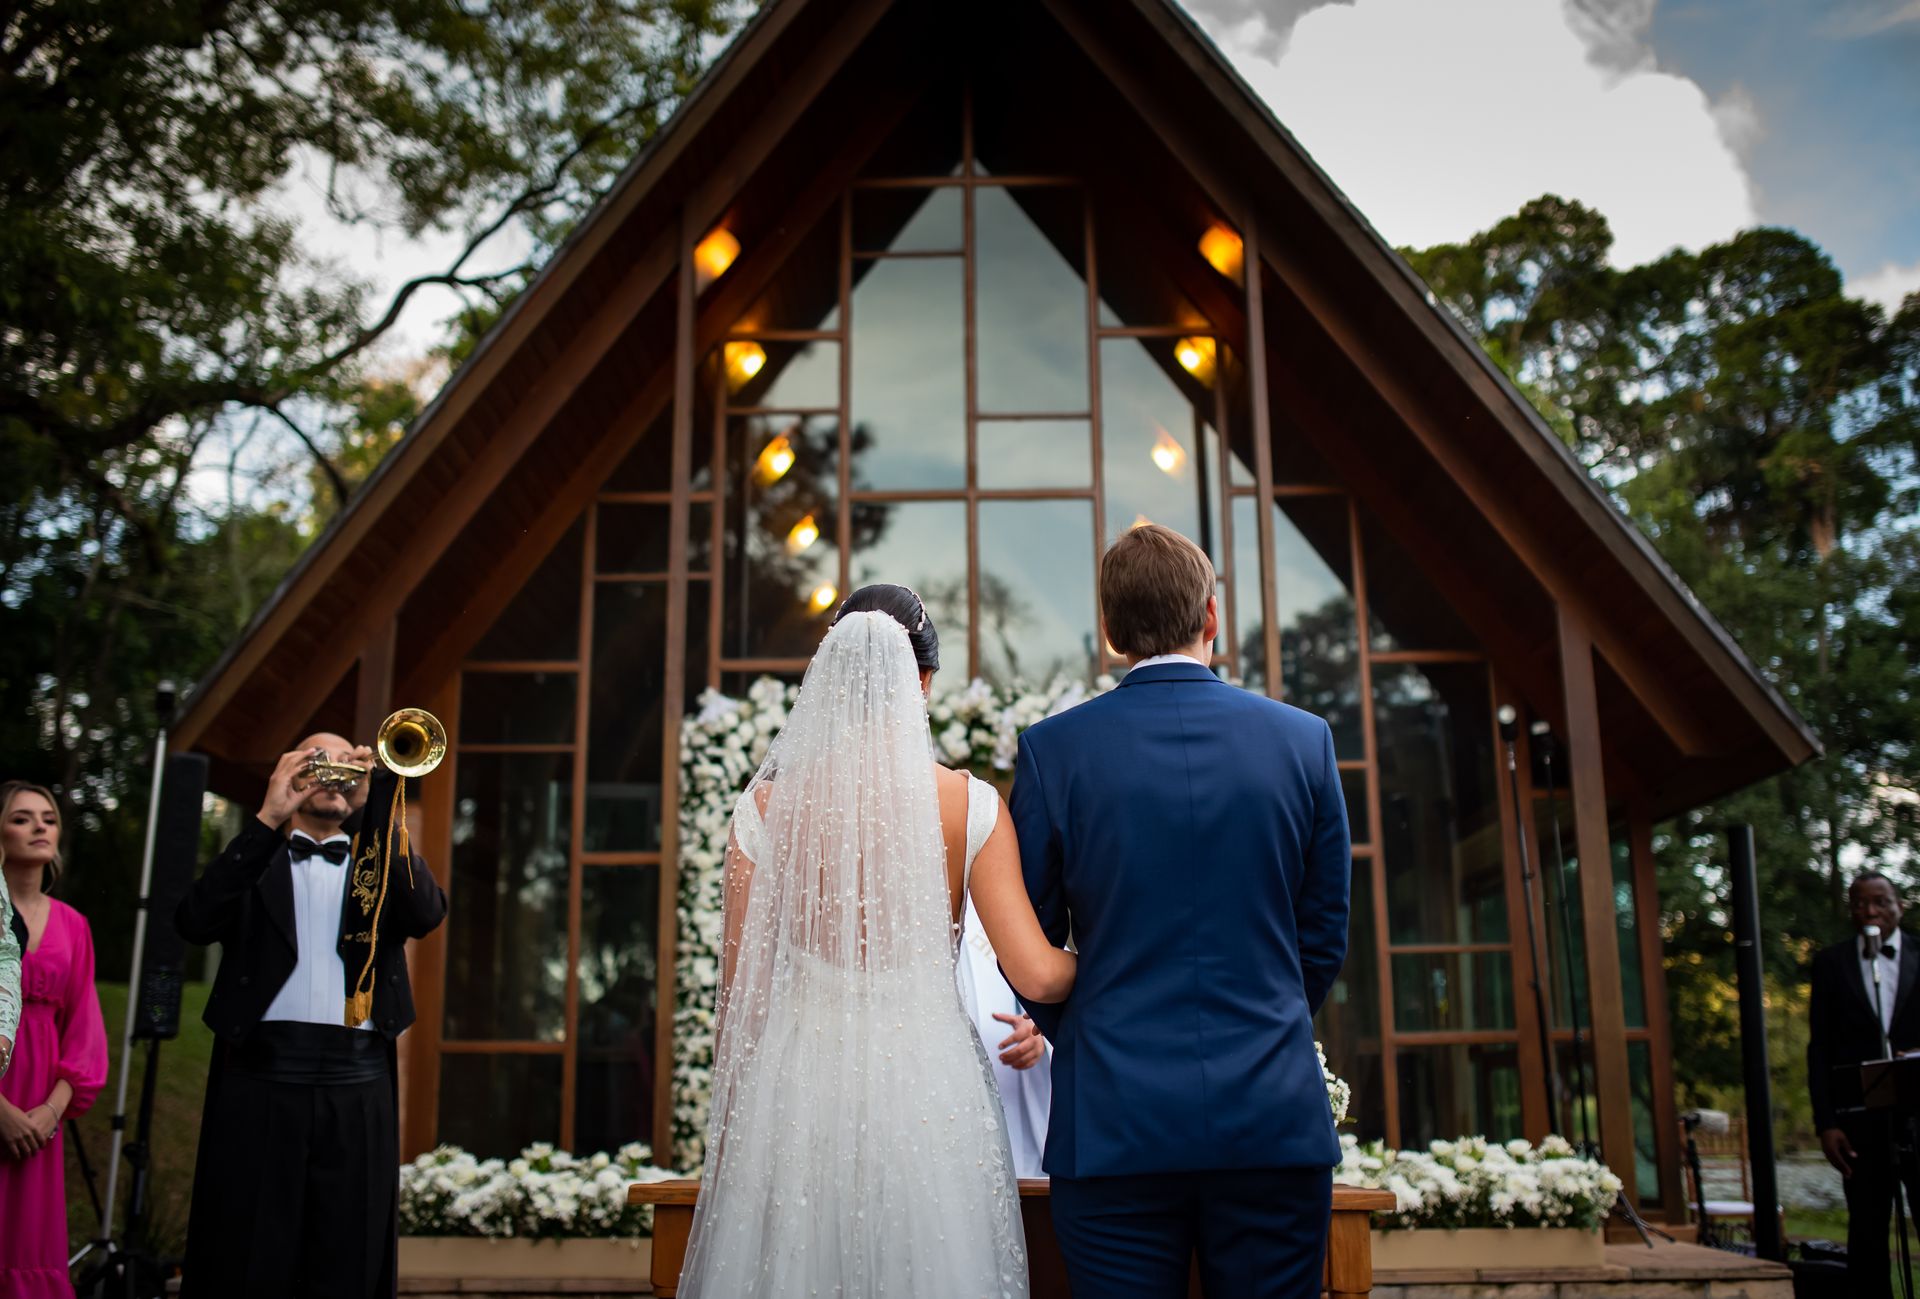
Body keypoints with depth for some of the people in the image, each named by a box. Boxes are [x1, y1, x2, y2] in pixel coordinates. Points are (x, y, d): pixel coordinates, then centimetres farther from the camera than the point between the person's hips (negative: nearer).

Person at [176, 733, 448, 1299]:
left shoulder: (380, 865, 16)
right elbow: (195, 922, -5)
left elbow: (428, 913, -5)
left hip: (357, 1087, 1)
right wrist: (268, 820, -10)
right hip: (260, 1078, -1)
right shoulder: (253, 862, 14)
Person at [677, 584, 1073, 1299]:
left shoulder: (770, 803, -5)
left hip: (799, 1086, 1)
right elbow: (1038, 972, -11)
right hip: (929, 1085, 0)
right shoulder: (971, 804, -7)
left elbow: (741, 988, -1)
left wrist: (729, 1129, 11)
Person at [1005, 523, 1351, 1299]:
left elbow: (1029, 951, 3)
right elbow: (1325, 937, 8)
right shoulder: (1303, 740, 1)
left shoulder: (1052, 750, -4)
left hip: (1115, 1125, -1)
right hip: (1276, 1119, 2)